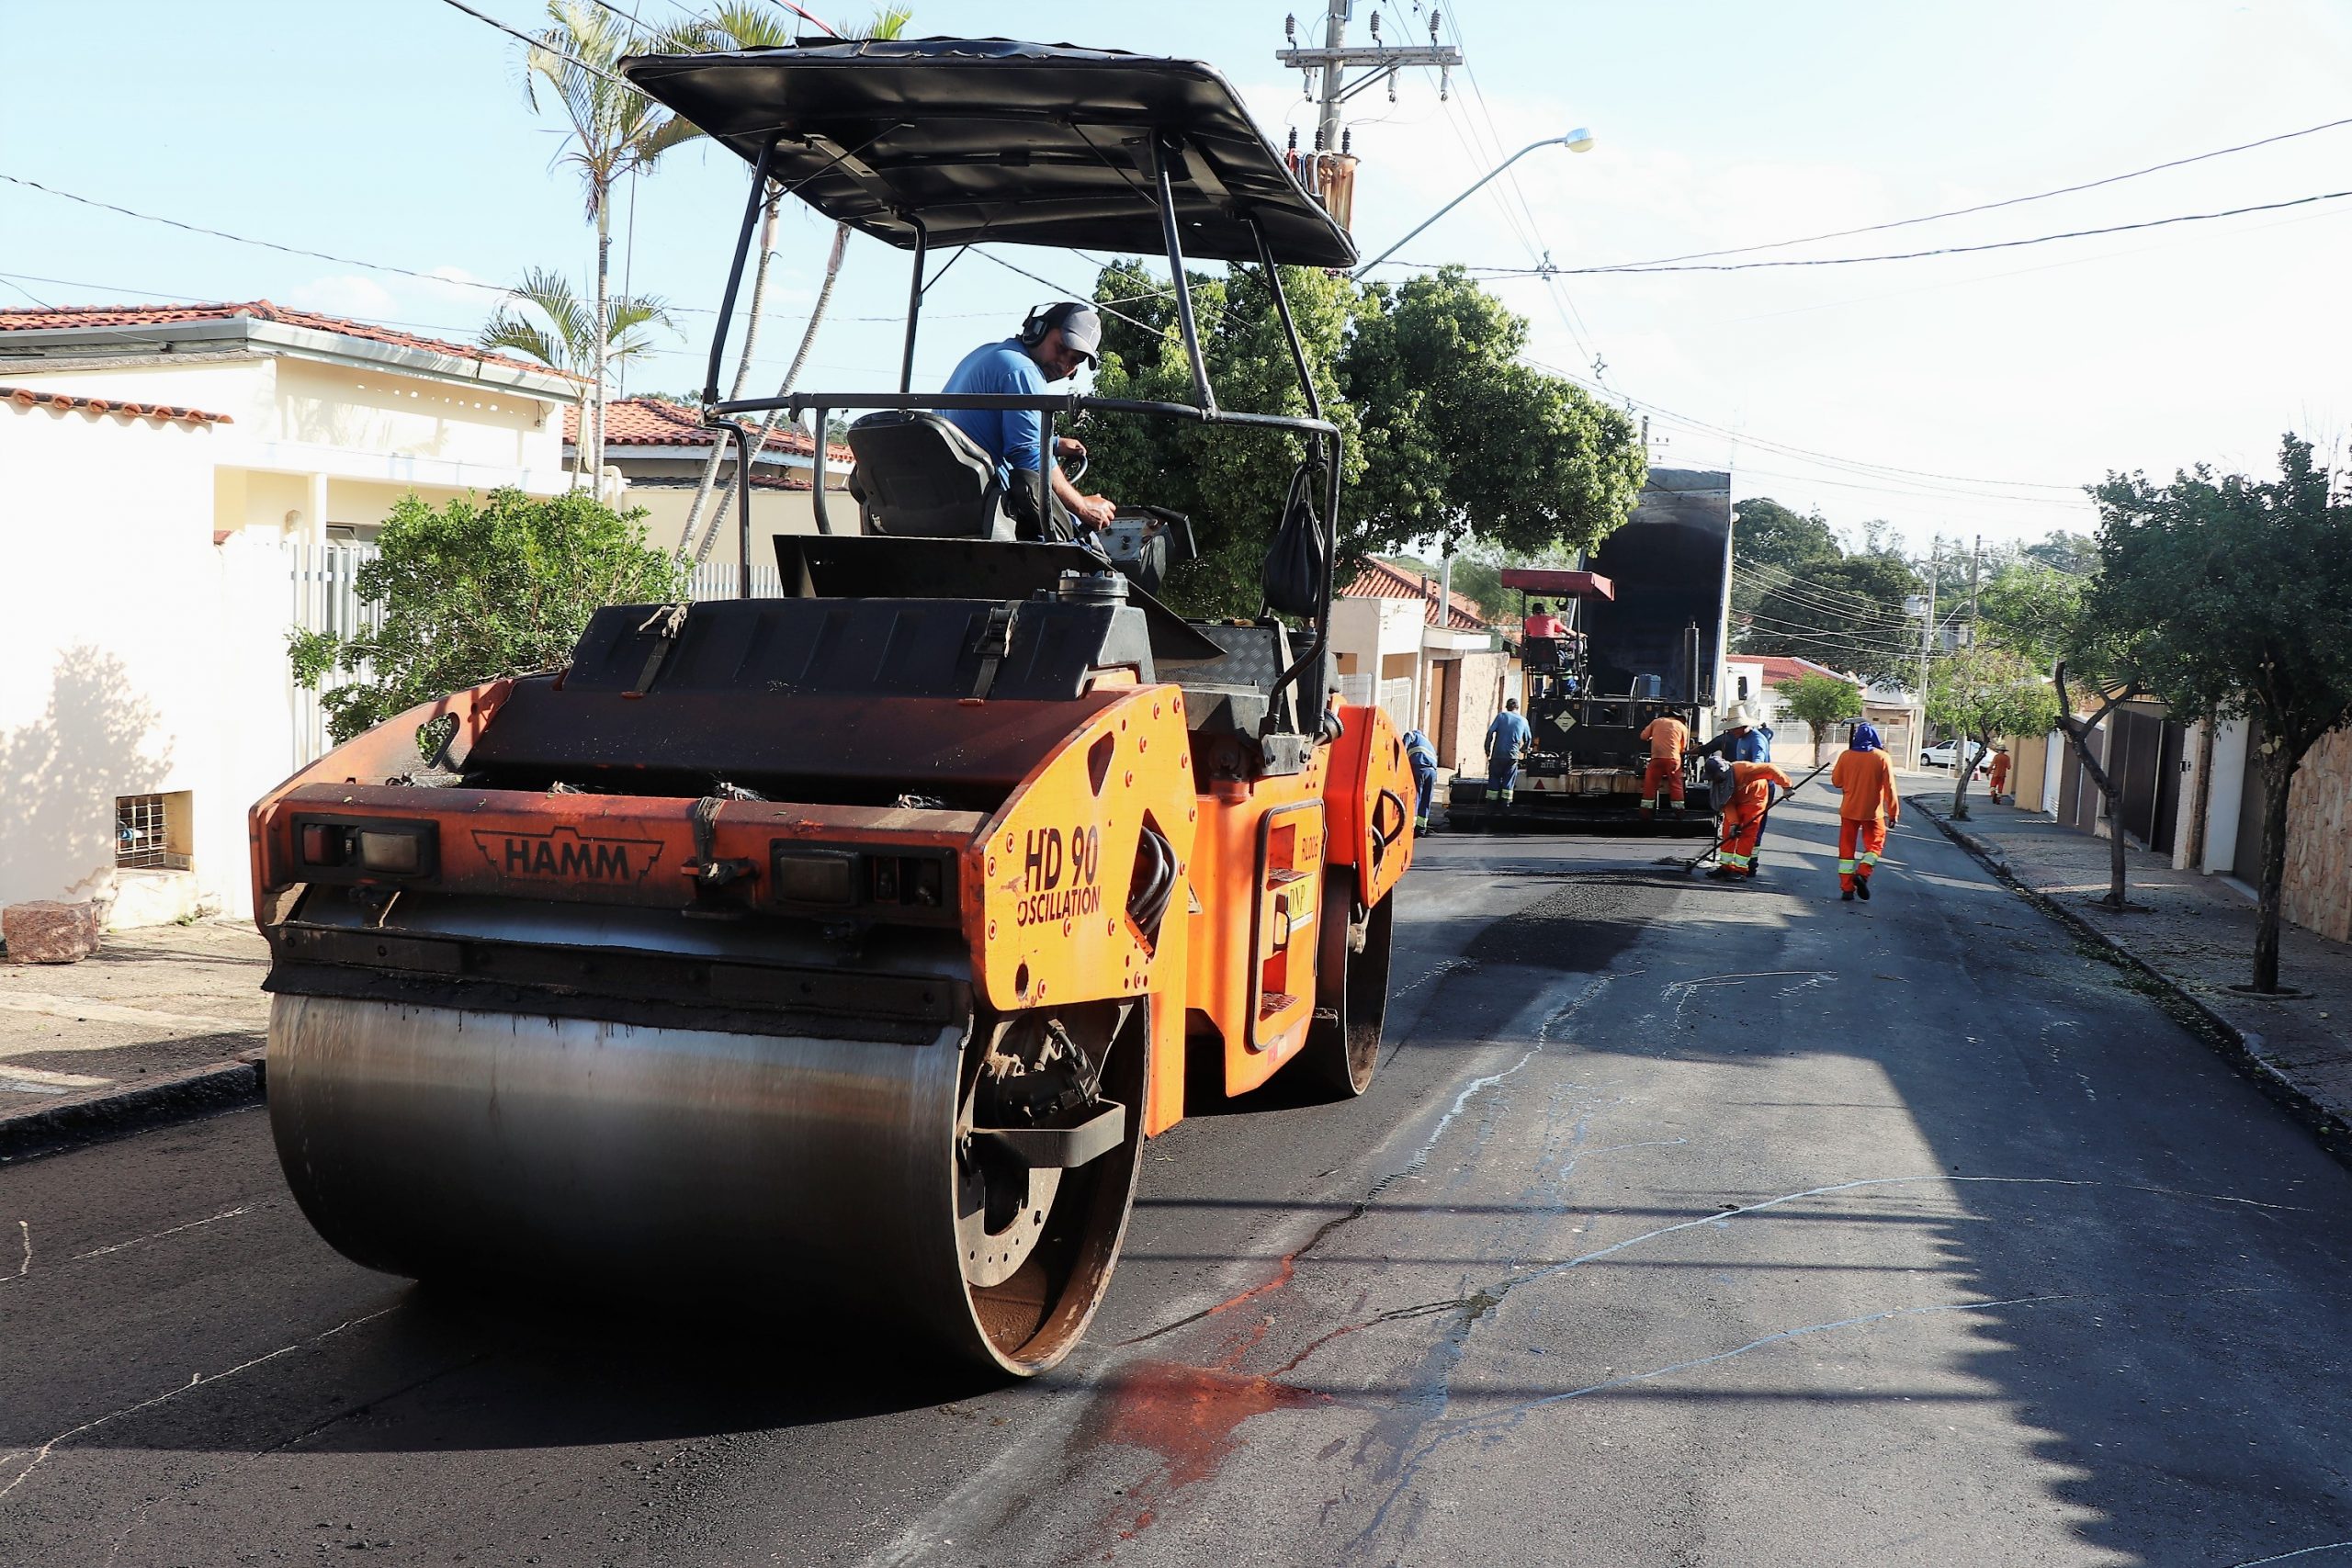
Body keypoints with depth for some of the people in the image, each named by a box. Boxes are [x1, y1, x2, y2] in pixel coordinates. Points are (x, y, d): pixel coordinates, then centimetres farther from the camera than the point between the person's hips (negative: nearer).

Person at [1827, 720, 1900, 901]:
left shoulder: (1846, 756, -4)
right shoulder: (1882, 758, -9)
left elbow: (1836, 782, 5)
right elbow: (1889, 788, -8)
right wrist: (1894, 812, -3)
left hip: (1849, 810, 2)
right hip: (1873, 812, -1)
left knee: (1847, 849, 9)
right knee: (1874, 845, 14)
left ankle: (1847, 889, 6)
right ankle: (1862, 874, -11)